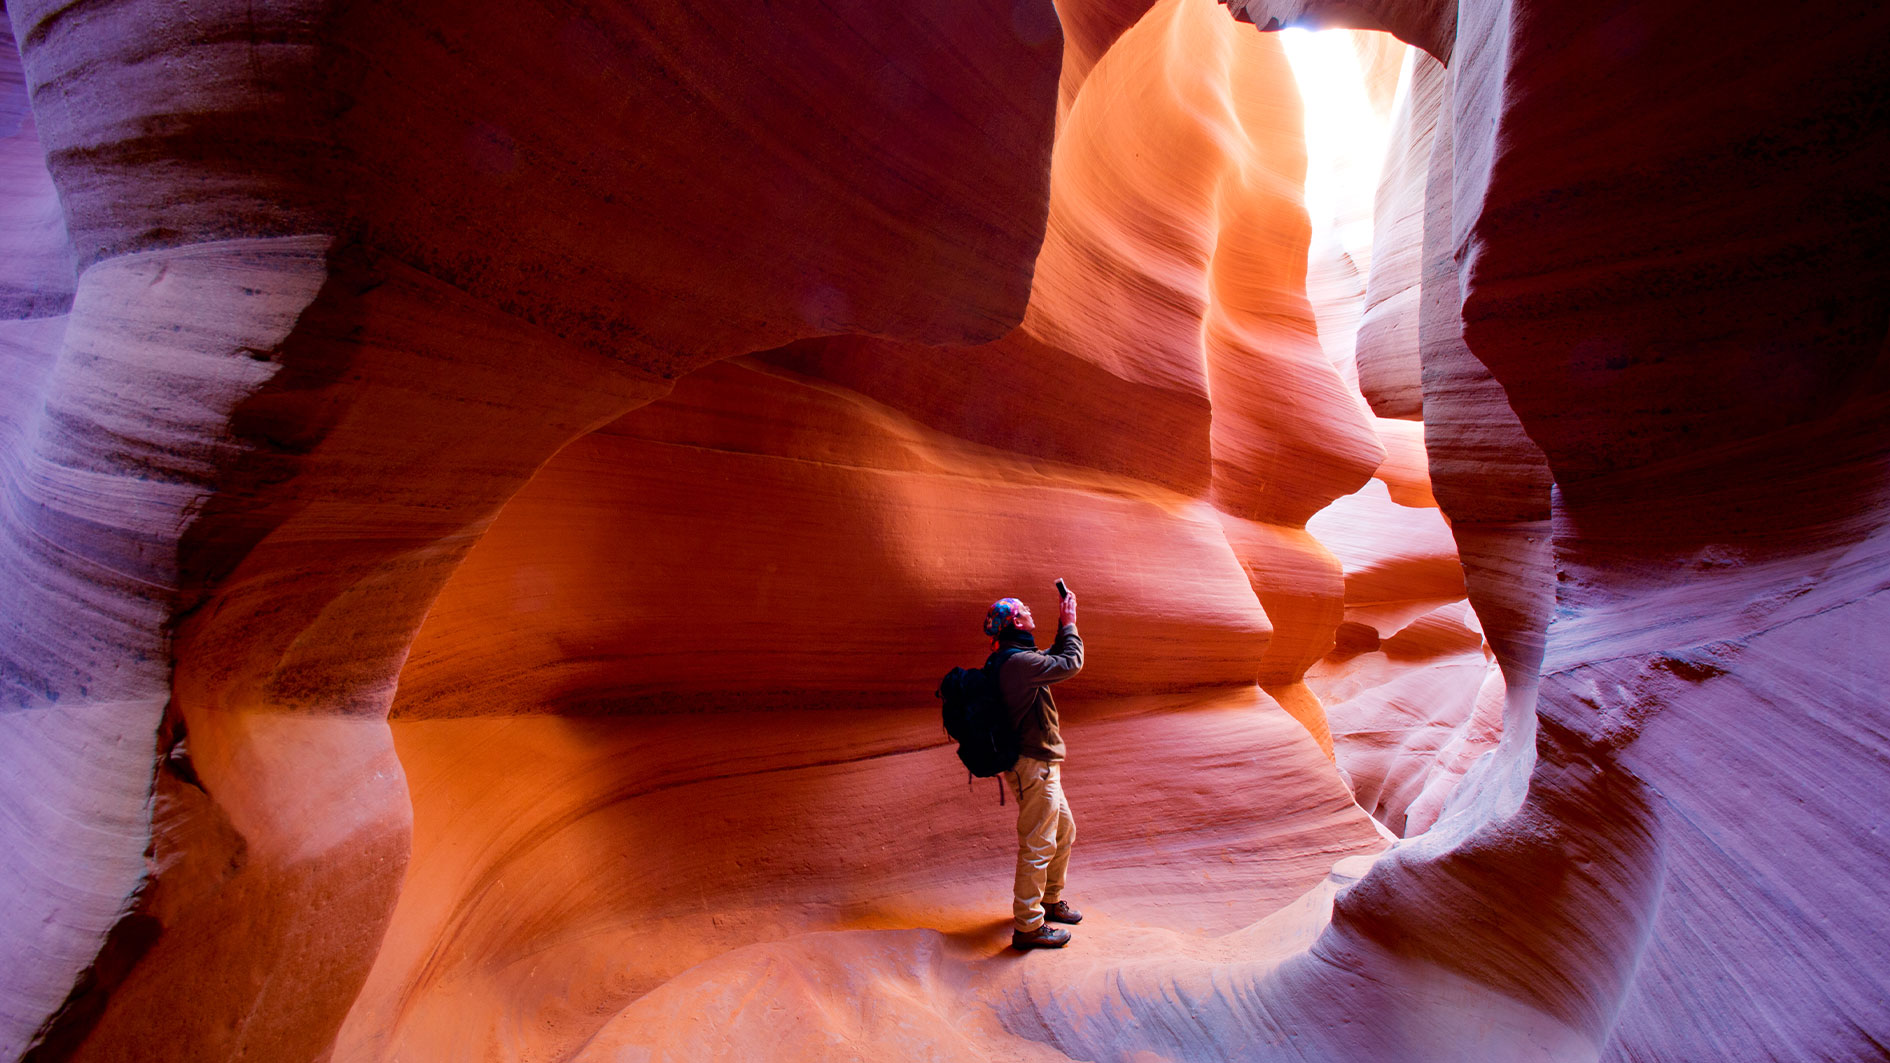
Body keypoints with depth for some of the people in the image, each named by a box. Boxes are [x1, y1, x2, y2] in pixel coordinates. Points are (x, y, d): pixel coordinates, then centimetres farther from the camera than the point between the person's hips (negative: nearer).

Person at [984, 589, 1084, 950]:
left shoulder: (1017, 659, 13)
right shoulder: (1019, 661, -20)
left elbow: (1054, 661, 25)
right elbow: (1071, 664, -18)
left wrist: (1063, 627, 15)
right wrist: (1069, 625, -5)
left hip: (1041, 764, 11)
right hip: (1034, 764, -11)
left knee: (1064, 830, 22)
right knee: (1039, 845, -4)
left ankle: (1049, 900, 36)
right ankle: (1028, 926, 4)